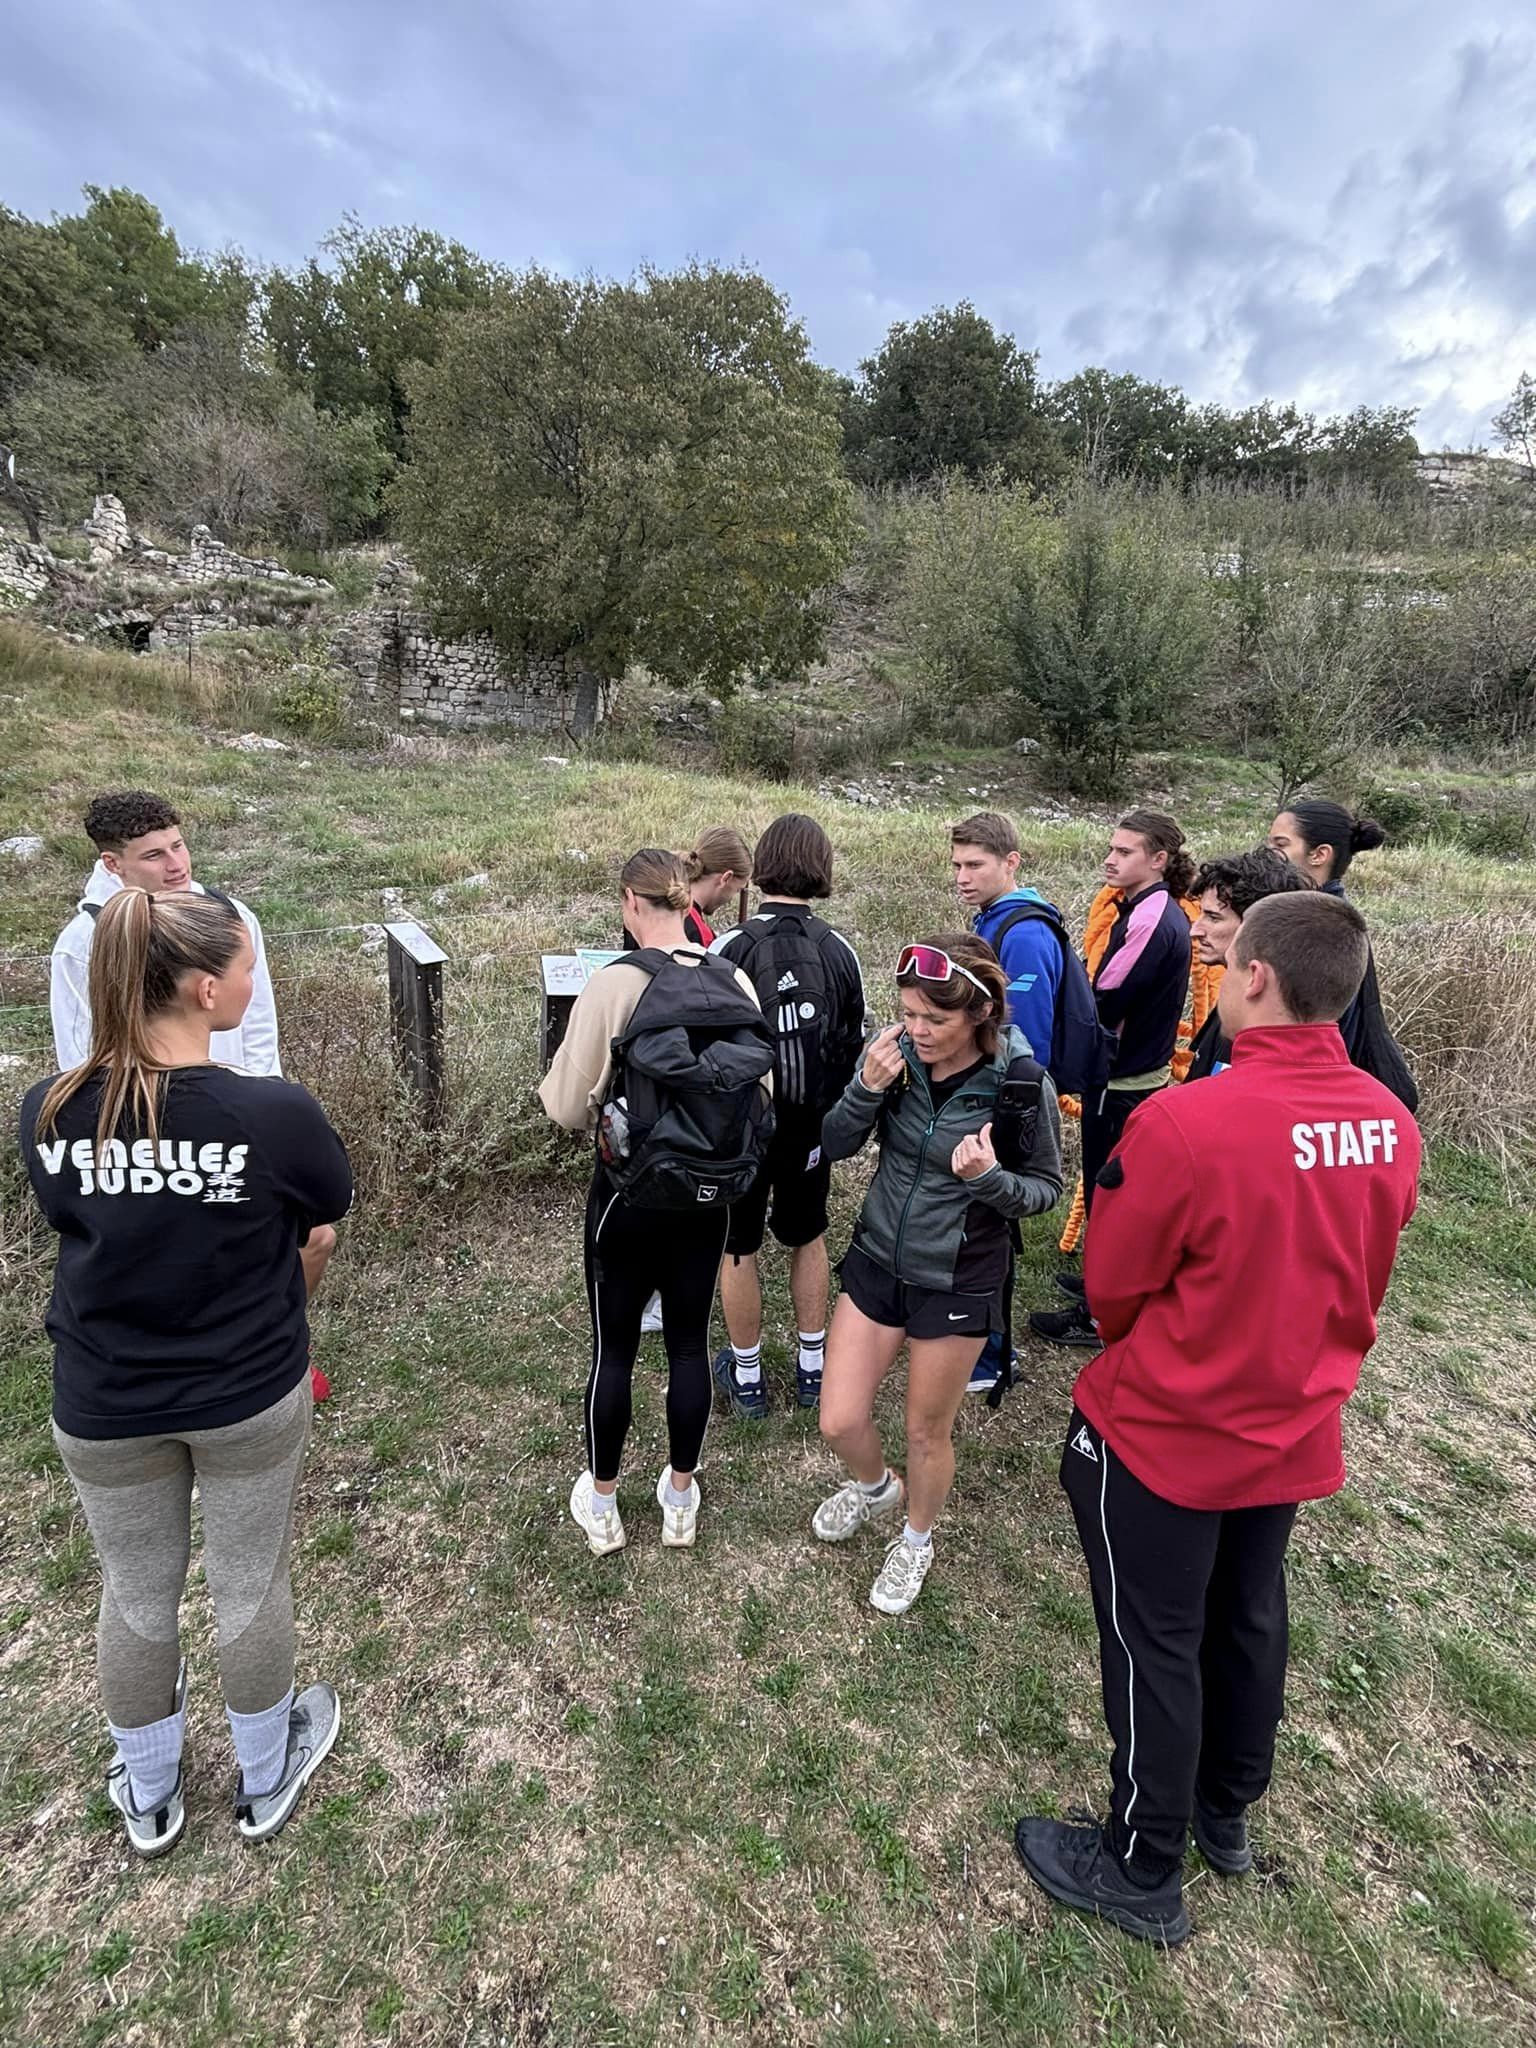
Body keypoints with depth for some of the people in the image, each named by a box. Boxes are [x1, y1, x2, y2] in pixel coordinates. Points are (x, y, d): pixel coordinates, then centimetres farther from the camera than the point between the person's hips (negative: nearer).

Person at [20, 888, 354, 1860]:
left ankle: (148, 1795, 49)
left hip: (105, 1406, 3)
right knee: (252, 1588, 20)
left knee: (136, 1597, 24)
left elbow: (74, 1222, 1)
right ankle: (267, 1780, 45)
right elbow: (319, 1230, -8)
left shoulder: (50, 1112, -16)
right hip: (253, 1398, -2)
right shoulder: (276, 1113, -26)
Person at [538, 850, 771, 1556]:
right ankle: (680, 1499, 35)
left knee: (614, 1347, 14)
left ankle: (602, 1505, 33)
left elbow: (568, 1106, -13)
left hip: (631, 1191, -3)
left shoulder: (616, 982, -19)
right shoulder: (736, 980, -6)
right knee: (689, 1342, 17)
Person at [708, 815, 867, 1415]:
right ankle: (812, 1366, 33)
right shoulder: (839, 951, -6)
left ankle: (746, 1377, 28)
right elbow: (856, 1045, 3)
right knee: (808, 1237, 22)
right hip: (813, 1124, 3)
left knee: (738, 1248, 14)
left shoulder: (731, 946, -17)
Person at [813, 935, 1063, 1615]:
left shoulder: (1023, 1085, -21)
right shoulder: (898, 1055, -14)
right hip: (877, 1260, 3)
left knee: (927, 1433, 16)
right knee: (839, 1422, 9)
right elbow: (835, 1145, -6)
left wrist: (990, 1178, -29)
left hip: (958, 1281, -3)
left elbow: (1046, 1188, -8)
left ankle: (917, 1540, 48)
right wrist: (867, 1089, -25)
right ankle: (877, 1486, 46)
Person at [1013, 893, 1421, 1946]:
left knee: (1153, 1645, 14)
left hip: (1166, 1435, -6)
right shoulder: (1392, 1126, -10)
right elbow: (1358, 1285, 4)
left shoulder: (1184, 1122, -31)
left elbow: (1113, 1285, -17)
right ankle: (1229, 1813, 50)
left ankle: (1143, 1874, 35)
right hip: (1296, 1434, 6)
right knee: (1249, 1618, 26)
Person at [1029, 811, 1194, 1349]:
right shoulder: (1166, 913, 7)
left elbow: (1103, 1006, -24)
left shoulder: (1149, 921, -24)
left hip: (1120, 1084, -9)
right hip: (1147, 1073, 9)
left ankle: (1100, 1316, 18)